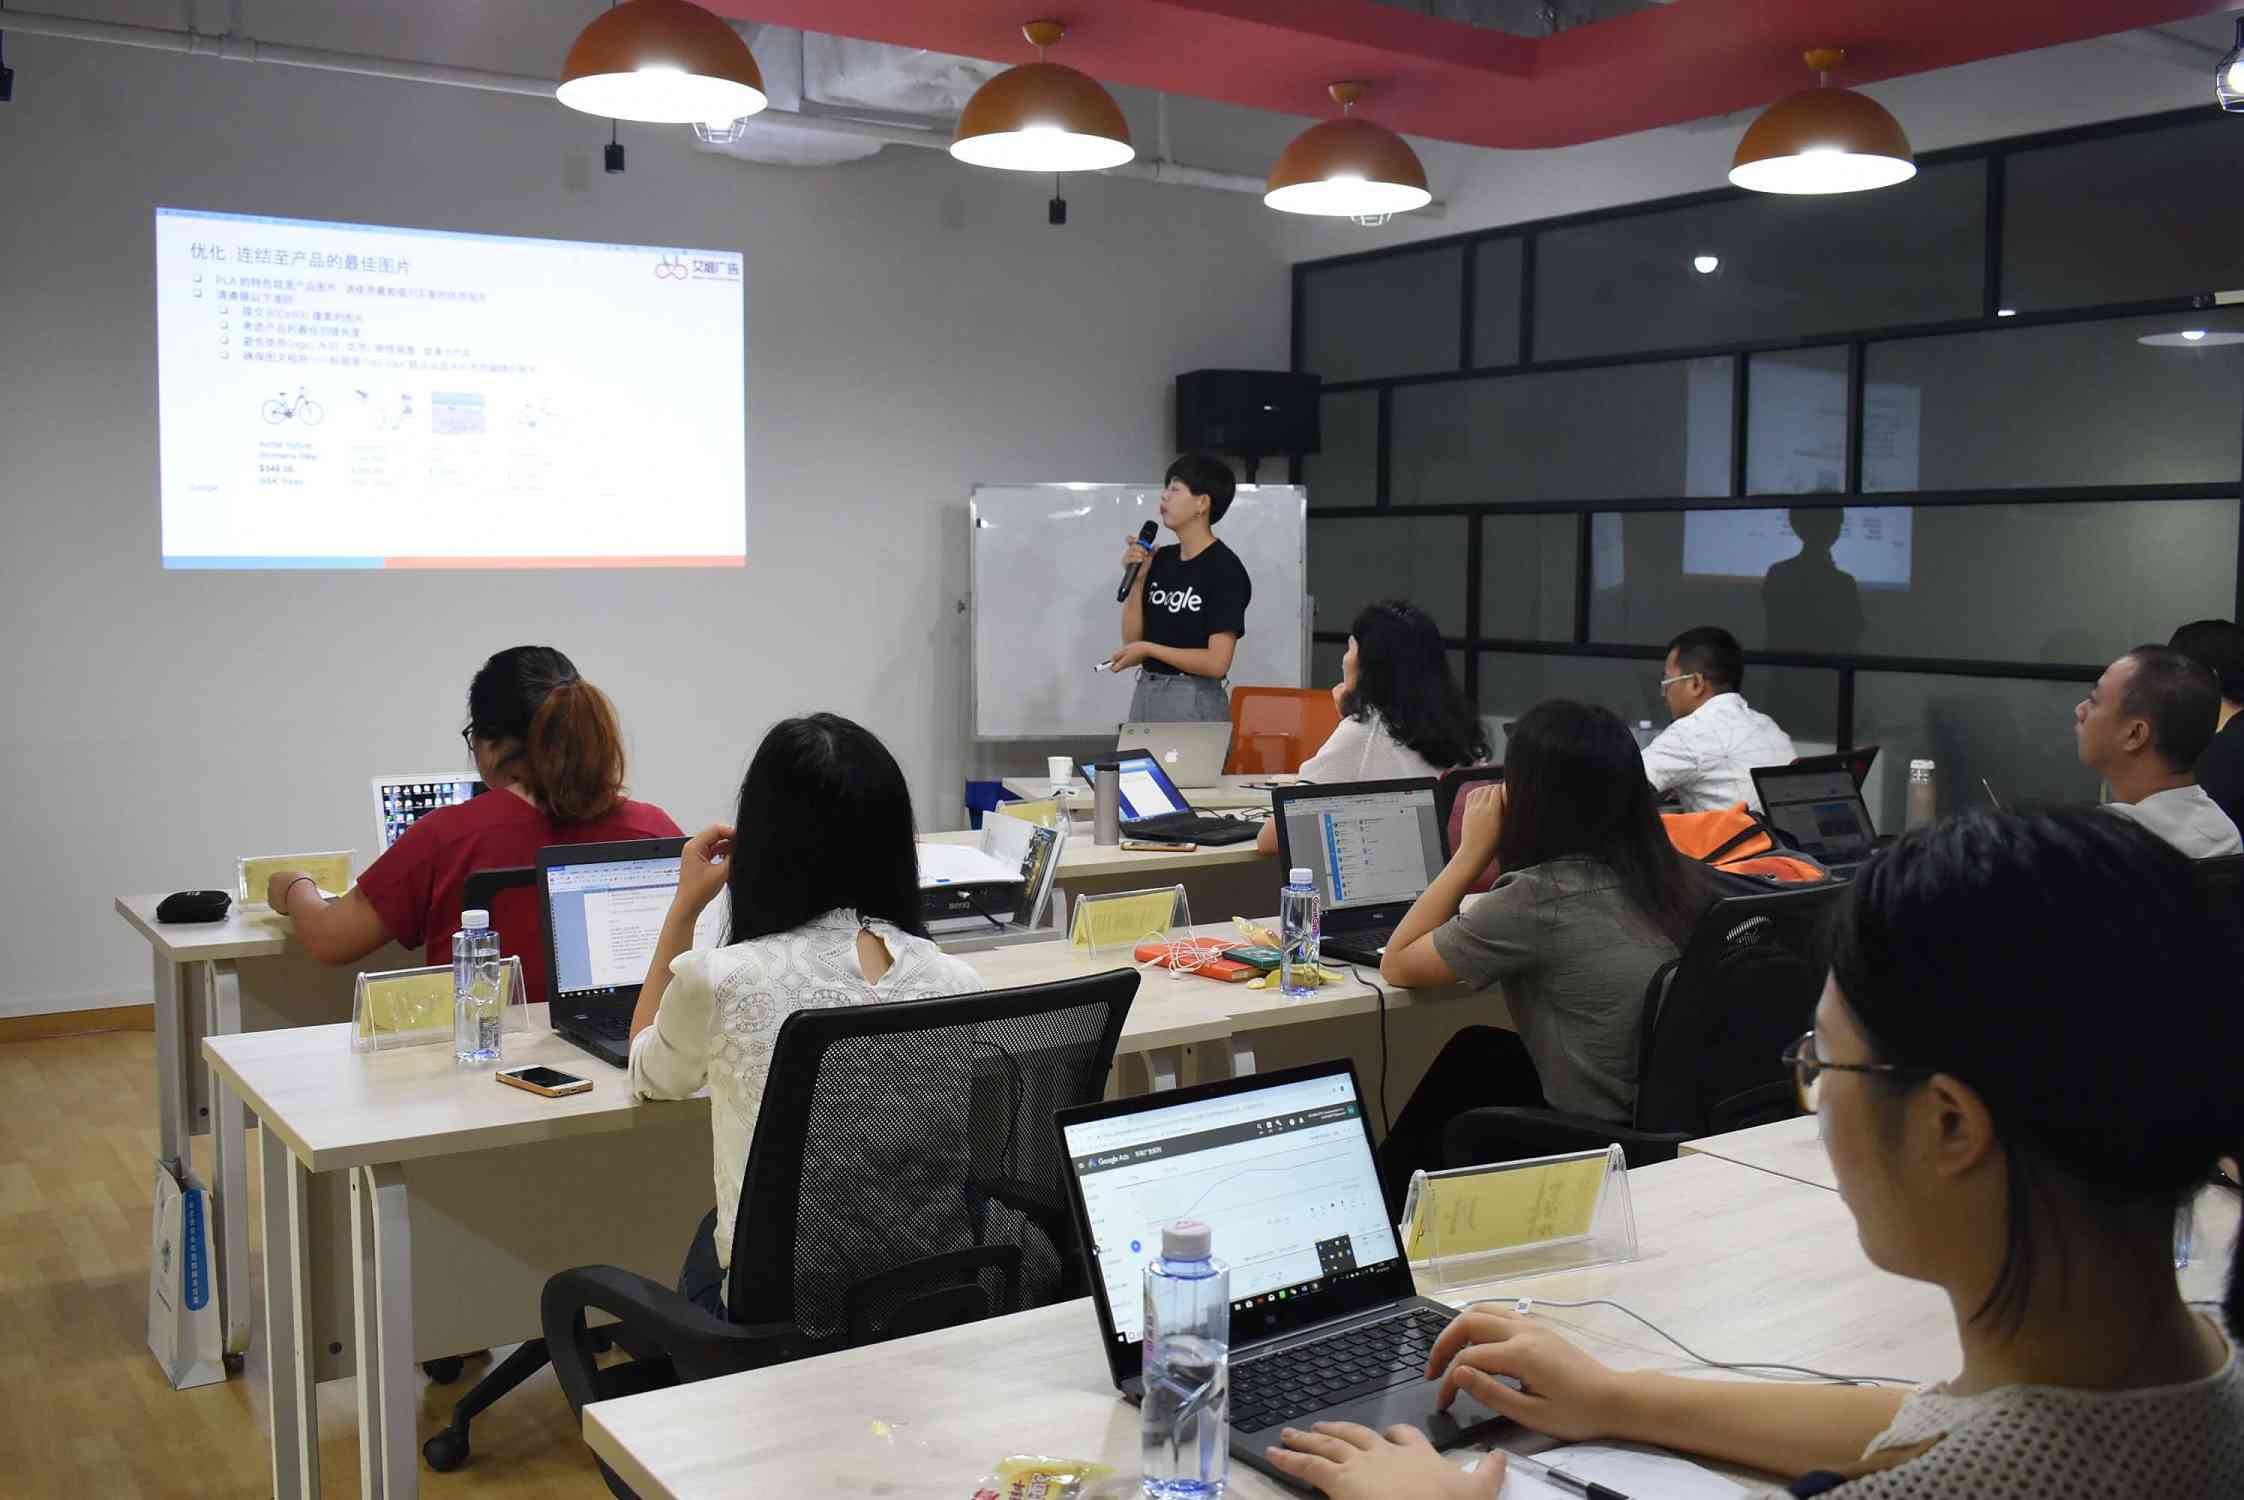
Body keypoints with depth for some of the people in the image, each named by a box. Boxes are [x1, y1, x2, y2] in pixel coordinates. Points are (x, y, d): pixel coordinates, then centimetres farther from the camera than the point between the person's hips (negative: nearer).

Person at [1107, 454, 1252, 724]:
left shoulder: (1226, 570, -12)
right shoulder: (1161, 560, 11)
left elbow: (1217, 662, -17)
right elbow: (1132, 641, 8)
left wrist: (1148, 649, -14)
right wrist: (1137, 579, -2)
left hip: (1193, 703, -7)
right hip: (1145, 696, 8)